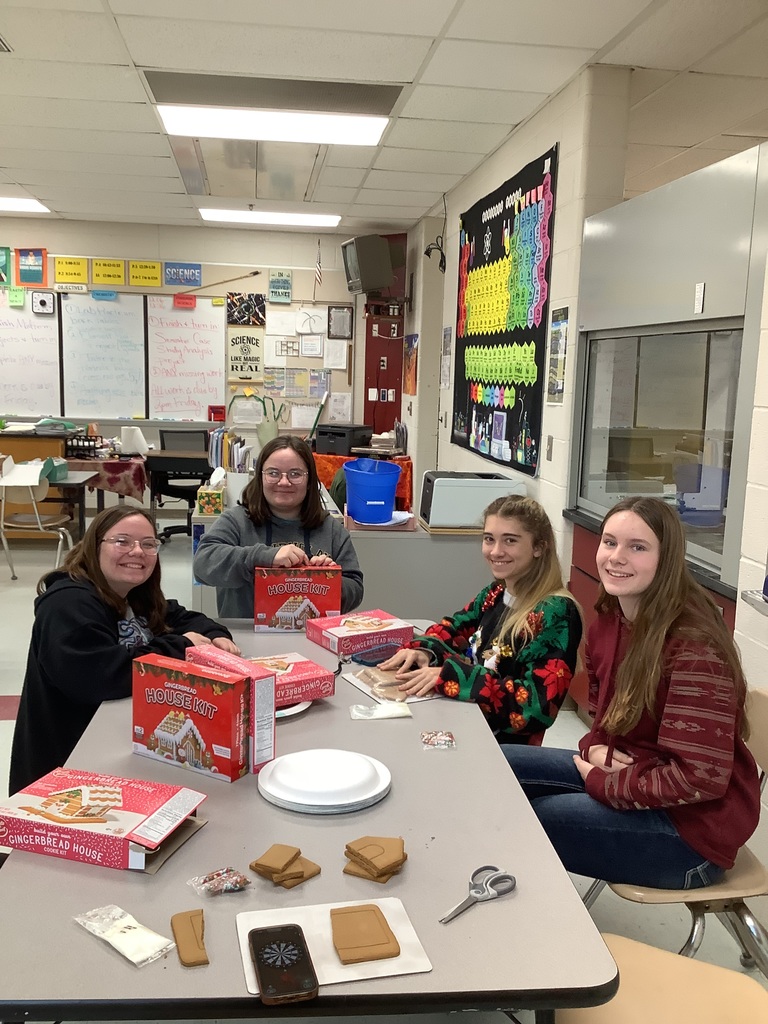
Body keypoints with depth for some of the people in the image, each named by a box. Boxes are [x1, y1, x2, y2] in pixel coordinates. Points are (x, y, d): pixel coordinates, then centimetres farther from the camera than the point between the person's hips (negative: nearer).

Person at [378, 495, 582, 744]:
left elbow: (539, 705, -26)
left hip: (503, 743, -6)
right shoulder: (496, 593, 3)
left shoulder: (556, 614, -18)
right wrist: (424, 650, -6)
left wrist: (448, 676, -30)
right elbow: (454, 627, 18)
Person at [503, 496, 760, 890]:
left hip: (691, 826, -8)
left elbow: (701, 779, -26)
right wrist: (596, 749, -6)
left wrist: (603, 783, -16)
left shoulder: (693, 647, -25)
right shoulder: (608, 621, 0)